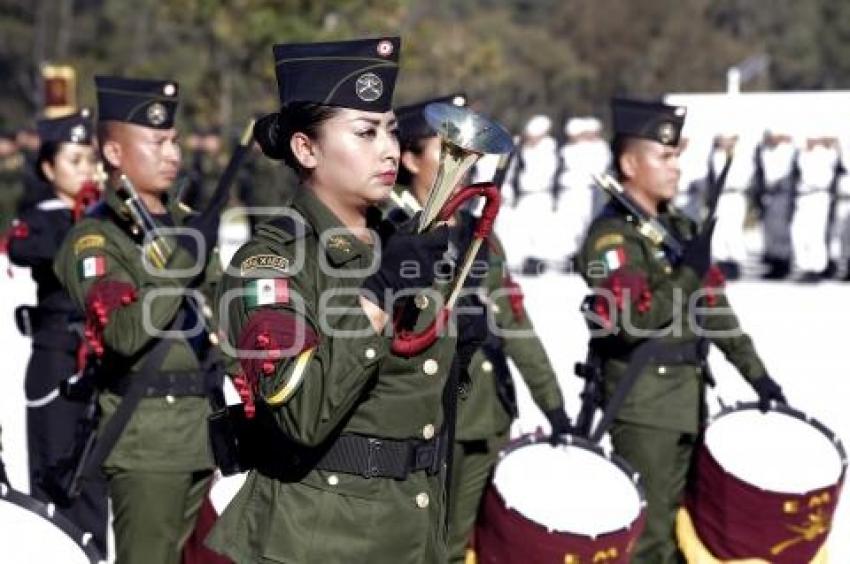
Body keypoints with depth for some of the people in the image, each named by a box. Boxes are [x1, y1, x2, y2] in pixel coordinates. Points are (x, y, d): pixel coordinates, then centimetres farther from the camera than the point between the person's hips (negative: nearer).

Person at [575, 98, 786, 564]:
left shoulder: (681, 227, 13)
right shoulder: (612, 236, -13)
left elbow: (714, 306, 16)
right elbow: (632, 322, -24)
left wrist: (756, 374, 11)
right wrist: (687, 273, -21)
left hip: (690, 400, 8)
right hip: (644, 408, -8)